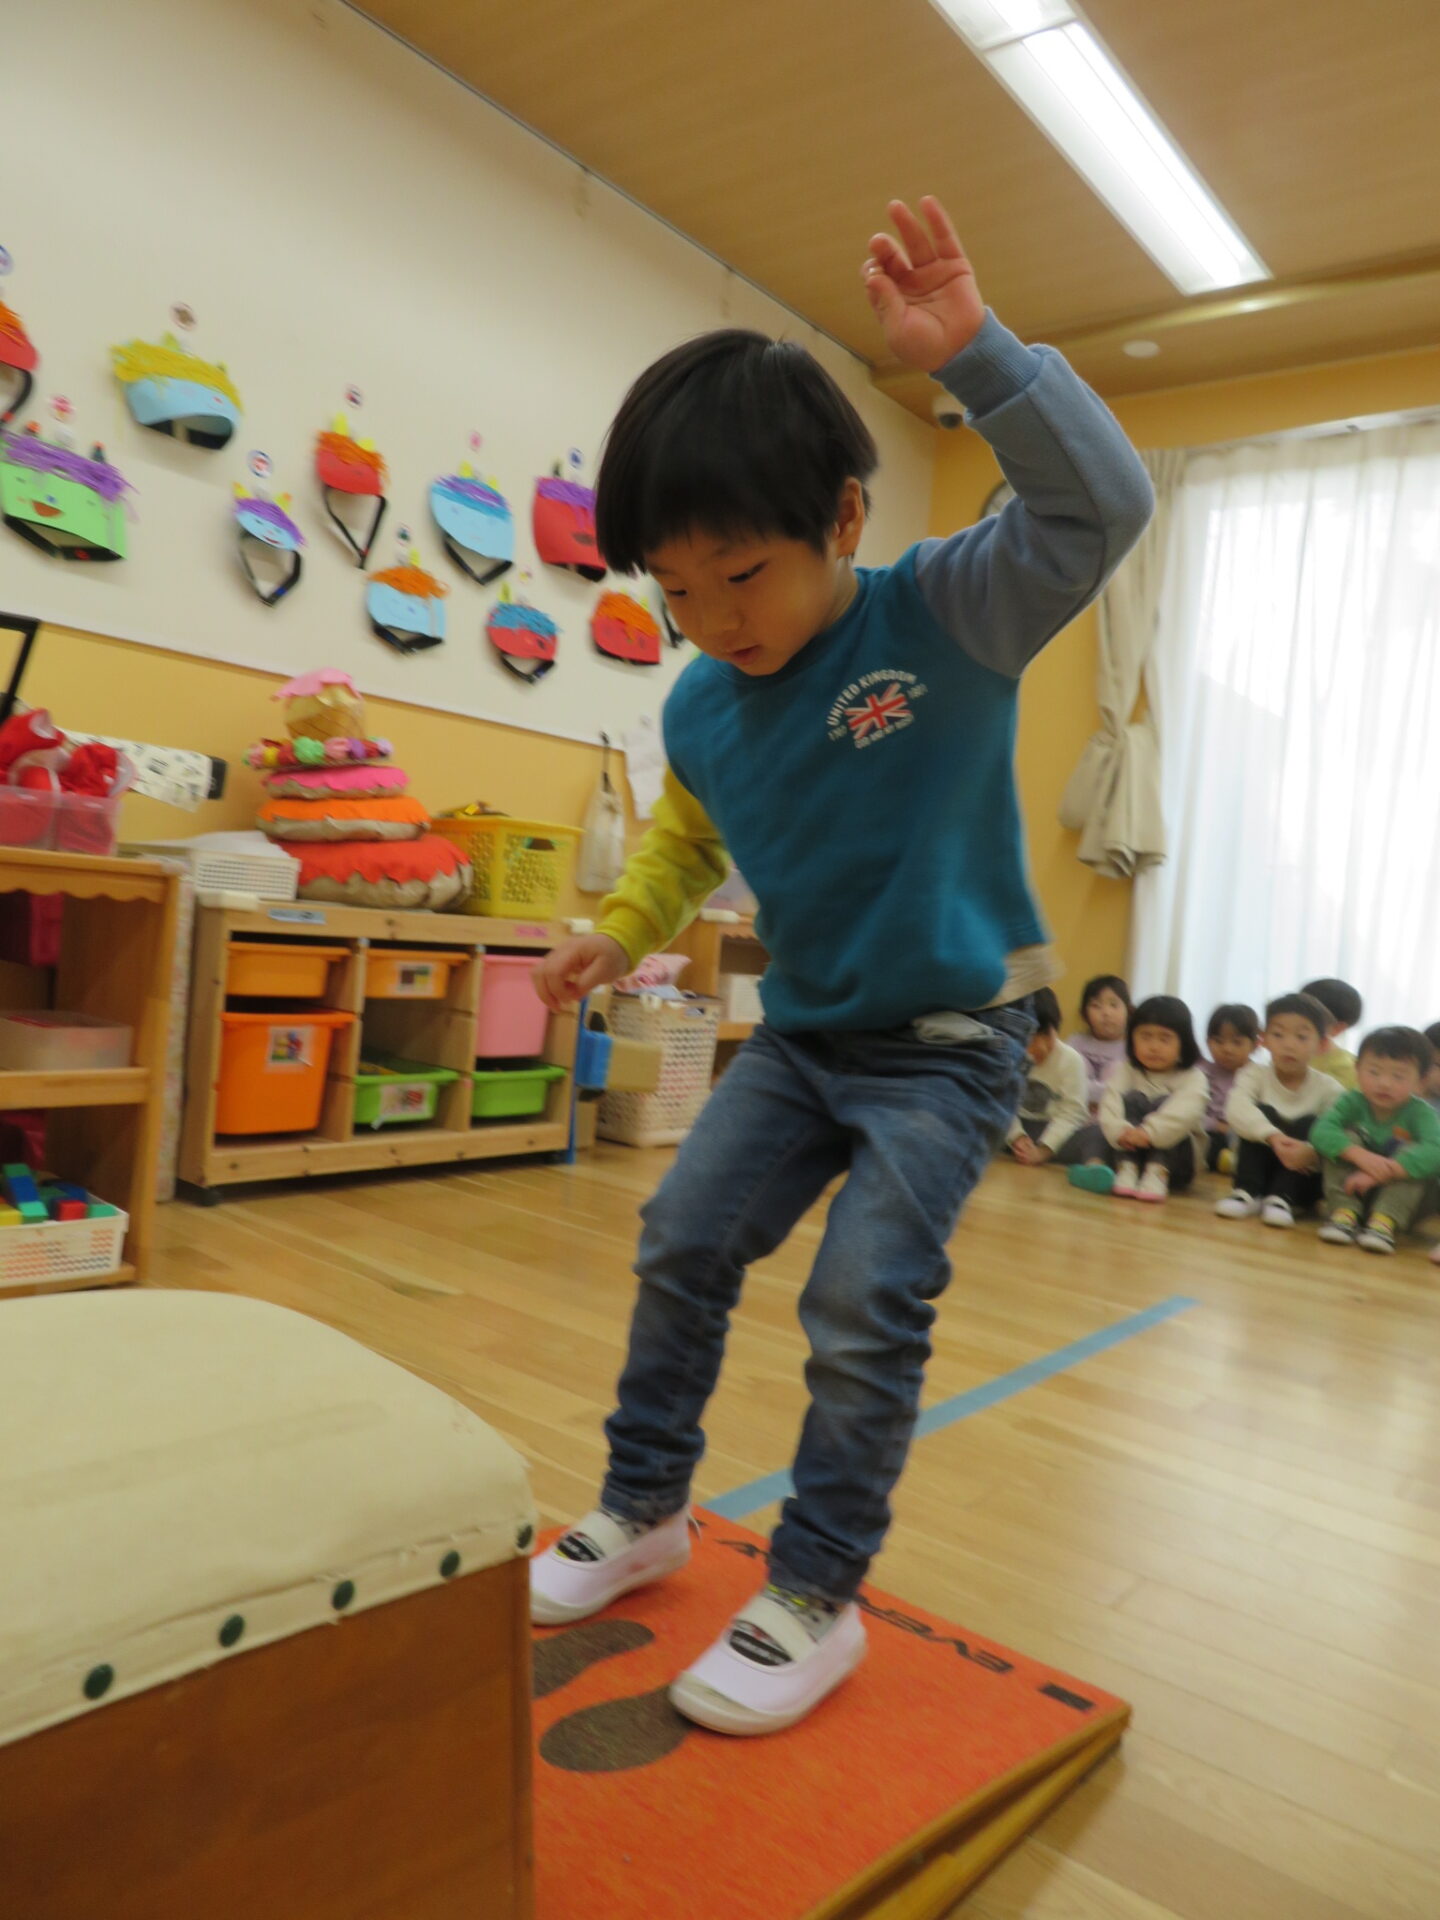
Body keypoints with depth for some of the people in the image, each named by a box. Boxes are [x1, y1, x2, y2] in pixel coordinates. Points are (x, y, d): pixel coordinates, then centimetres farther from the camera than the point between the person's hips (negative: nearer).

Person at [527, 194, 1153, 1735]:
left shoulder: (946, 615, -16)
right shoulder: (700, 709, -3)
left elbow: (1098, 506, -30)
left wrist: (973, 355, -37)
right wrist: (618, 934, 2)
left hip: (949, 1039, -5)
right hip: (801, 1034, 6)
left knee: (864, 1308, -11)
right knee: (682, 1245, 5)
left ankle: (815, 1597, 12)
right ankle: (644, 1510, 27)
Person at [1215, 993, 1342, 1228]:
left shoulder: (1329, 1089, -7)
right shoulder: (1255, 1074, -8)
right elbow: (1236, 1110, -28)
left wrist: (1311, 1151, -41)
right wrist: (1273, 1137, -44)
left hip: (1301, 1181, 0)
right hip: (1261, 1172, 0)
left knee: (1309, 1123, -22)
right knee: (1262, 1113, -20)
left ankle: (1282, 1198, -28)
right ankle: (1248, 1192, -25)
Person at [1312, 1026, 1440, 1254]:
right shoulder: (1352, 1102, -11)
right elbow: (1321, 1131, -28)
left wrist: (1385, 1171, -45)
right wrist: (1360, 1155, -45)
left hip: (1400, 1199, -1)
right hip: (1351, 1194, 2)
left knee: (1411, 1153, -27)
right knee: (1346, 1138, -21)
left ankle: (1385, 1221, -35)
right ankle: (1345, 1213, -28)